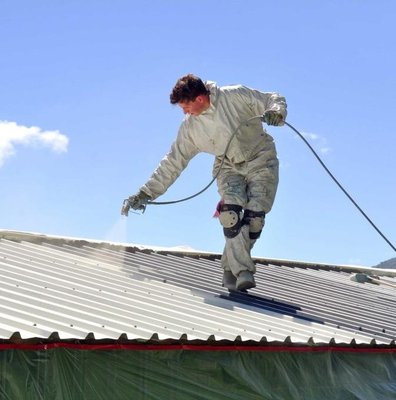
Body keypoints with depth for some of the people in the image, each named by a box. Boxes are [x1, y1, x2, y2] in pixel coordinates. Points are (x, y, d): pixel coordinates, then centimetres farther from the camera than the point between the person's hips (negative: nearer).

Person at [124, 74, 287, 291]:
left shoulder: (236, 96, -13)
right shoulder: (190, 128, -4)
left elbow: (274, 99, -4)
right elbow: (172, 163, 1)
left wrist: (275, 112, -29)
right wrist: (146, 192, -4)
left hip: (260, 159, -2)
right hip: (230, 167, 2)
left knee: (254, 215, -17)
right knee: (231, 212, -25)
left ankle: (231, 268, -2)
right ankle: (242, 271, -24)